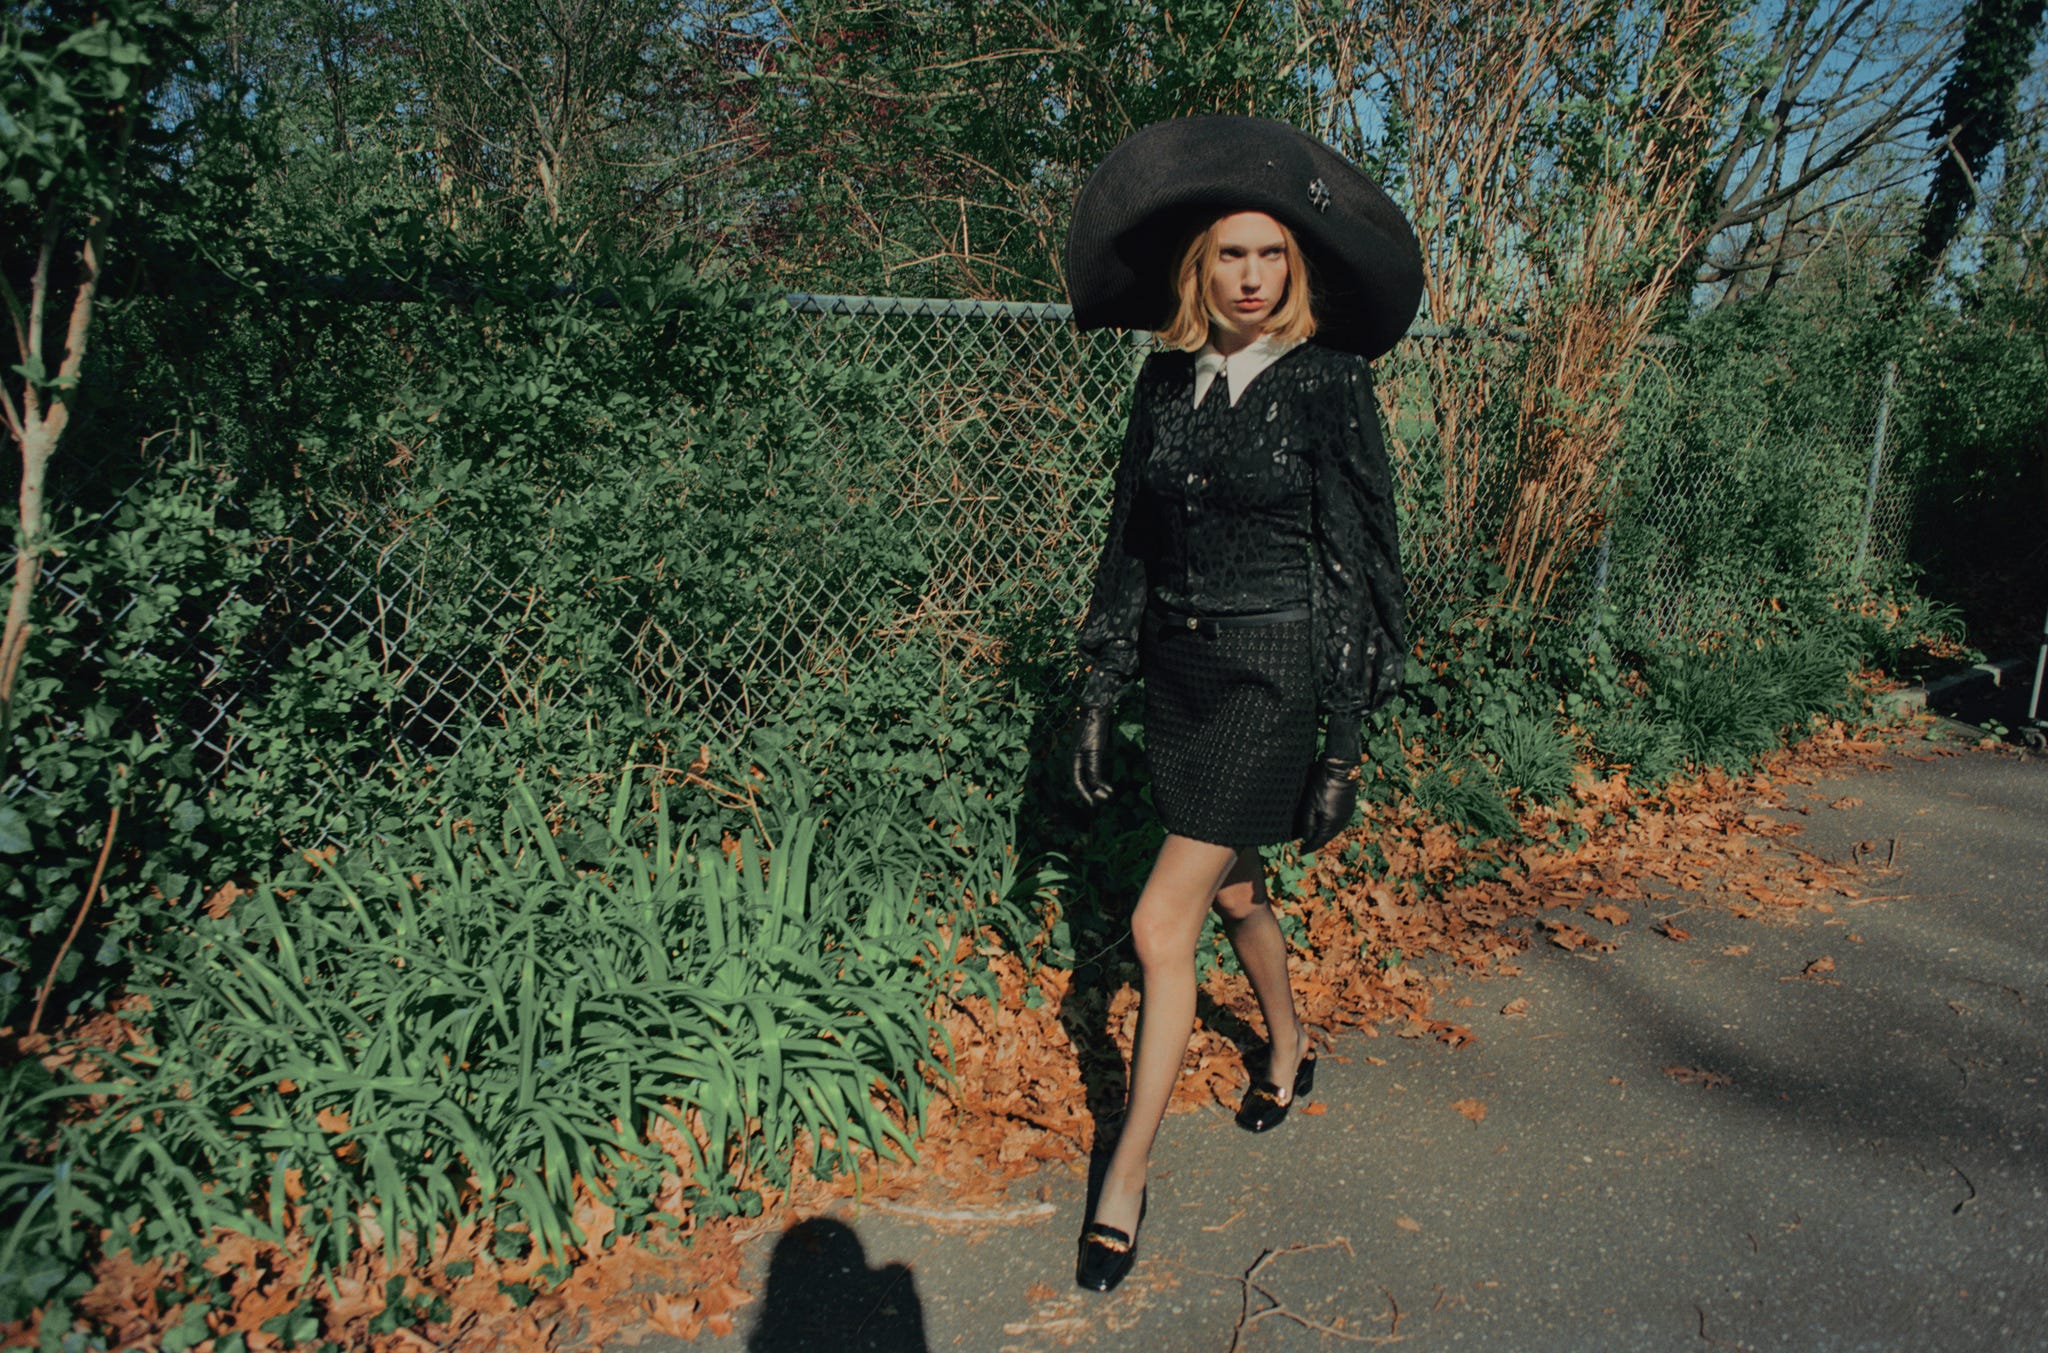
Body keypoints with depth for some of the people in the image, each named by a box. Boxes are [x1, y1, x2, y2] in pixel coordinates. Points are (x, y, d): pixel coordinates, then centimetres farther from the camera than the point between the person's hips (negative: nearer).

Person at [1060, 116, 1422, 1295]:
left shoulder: (1330, 384, -10)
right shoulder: (1169, 381, 5)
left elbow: (1361, 564, -9)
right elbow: (1131, 540, 10)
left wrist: (1345, 740, -11)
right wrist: (1102, 689, 8)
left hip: (1272, 675, -6)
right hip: (1178, 665, 6)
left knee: (1162, 925, -8)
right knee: (1234, 890, 22)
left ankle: (1127, 1178, 7)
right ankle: (1290, 1046, 50)